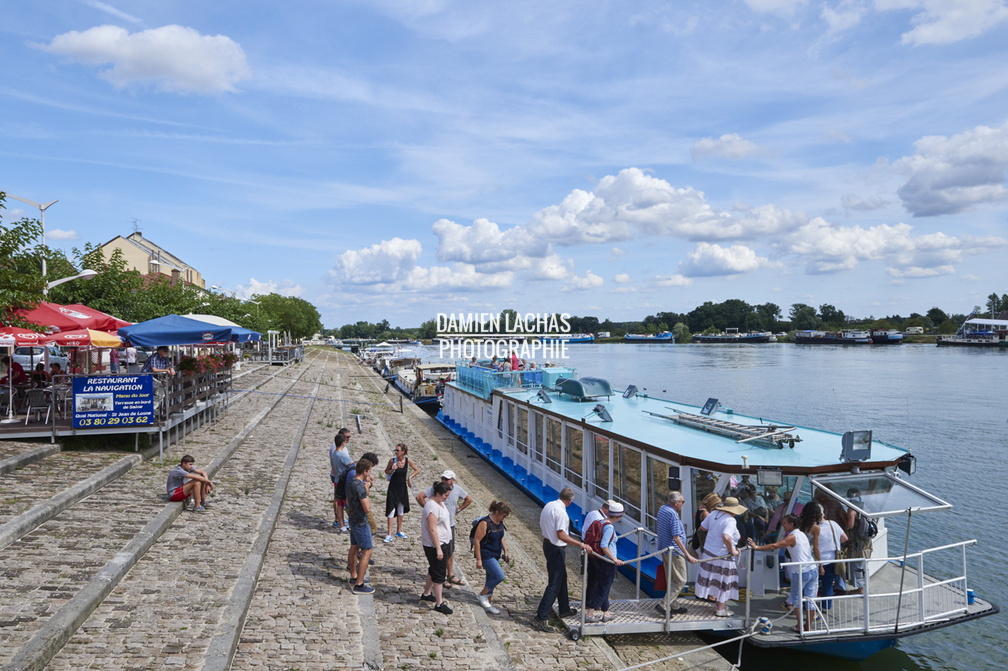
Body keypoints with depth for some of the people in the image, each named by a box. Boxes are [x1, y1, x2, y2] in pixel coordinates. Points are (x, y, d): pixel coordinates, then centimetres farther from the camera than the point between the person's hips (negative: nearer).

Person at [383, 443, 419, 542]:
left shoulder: (408, 461, -9)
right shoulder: (392, 460, -13)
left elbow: (417, 470, 5)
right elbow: (386, 472, 1)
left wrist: (410, 477, -7)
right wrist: (391, 470, -18)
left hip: (403, 487, 3)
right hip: (393, 487, -3)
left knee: (401, 510, 15)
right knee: (391, 510, -5)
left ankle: (399, 531, 31)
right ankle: (389, 535, 0)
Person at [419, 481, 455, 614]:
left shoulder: (440, 503, 7)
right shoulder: (432, 507, -24)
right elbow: (432, 529, -26)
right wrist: (438, 549, -25)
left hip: (443, 543, 10)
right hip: (435, 545, -10)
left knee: (434, 569, 21)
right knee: (439, 573, -4)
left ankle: (426, 594, 37)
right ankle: (439, 603, 4)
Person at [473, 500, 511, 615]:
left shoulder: (500, 522, 3)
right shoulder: (485, 523, -22)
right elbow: (476, 541, -20)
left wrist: (505, 551, 13)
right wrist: (478, 560, -19)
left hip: (496, 555, 8)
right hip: (486, 556, -8)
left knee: (492, 579, 13)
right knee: (500, 576, -14)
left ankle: (487, 603, 26)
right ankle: (483, 594, 6)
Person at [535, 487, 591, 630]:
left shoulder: (548, 505, 4)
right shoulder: (561, 511, -23)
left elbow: (542, 527, 15)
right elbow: (561, 536, -28)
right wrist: (581, 545, -27)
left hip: (547, 543, 10)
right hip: (556, 549, -10)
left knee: (562, 578, 23)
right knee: (554, 583, -2)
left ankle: (564, 609, 36)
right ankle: (541, 617, 0)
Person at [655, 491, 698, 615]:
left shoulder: (662, 509, 6)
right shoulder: (673, 514, -22)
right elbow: (676, 538, -25)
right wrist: (688, 555, -23)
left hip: (665, 549, 9)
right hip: (674, 552, -9)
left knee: (671, 579, 18)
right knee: (680, 580, -1)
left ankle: (671, 606, 25)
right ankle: (665, 605, -5)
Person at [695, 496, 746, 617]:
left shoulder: (713, 514, 0)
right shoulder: (730, 520, -23)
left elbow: (702, 527, 9)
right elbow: (726, 537, -37)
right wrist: (732, 551, -24)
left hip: (708, 551, 7)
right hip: (722, 556, -7)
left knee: (712, 578, 21)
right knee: (723, 581, 7)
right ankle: (720, 609, 17)